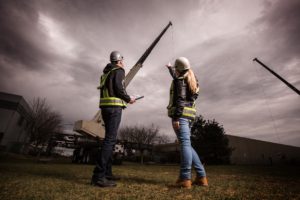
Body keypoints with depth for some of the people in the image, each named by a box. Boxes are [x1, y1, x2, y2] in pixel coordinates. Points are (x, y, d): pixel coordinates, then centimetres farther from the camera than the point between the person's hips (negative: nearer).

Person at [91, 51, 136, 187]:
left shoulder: (107, 72, 27)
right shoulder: (119, 71, 1)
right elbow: (119, 88, -15)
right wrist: (128, 99, 0)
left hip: (105, 106, 9)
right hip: (114, 107, -9)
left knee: (109, 139, 9)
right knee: (110, 139, -13)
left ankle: (107, 173, 13)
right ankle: (98, 176, -14)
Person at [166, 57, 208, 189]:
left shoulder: (180, 80, -3)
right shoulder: (190, 79, 23)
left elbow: (180, 100, -15)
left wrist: (176, 117, -19)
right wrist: (170, 68, 55)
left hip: (181, 114, -9)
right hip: (188, 115, 9)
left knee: (184, 144, -13)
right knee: (186, 145, 9)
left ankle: (185, 179, -9)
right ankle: (201, 177, 10)